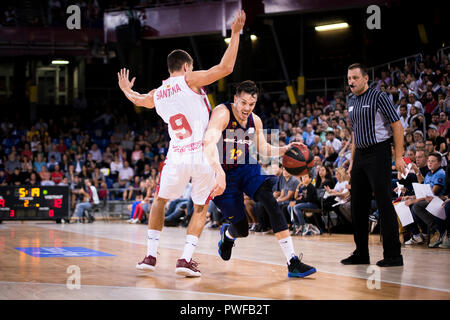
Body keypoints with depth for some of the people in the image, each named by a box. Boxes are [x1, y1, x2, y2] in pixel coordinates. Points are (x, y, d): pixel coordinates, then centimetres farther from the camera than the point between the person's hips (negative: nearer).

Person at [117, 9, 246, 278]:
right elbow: (225, 68, -12)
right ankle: (186, 259, 2)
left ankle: (151, 255, 20)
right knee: (200, 209, 14)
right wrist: (235, 34, -6)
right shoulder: (190, 80, -2)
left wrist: (126, 90, 59)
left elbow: (138, 100, 37)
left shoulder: (156, 95, 12)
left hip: (177, 157, 3)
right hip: (204, 155, -3)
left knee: (159, 202, 24)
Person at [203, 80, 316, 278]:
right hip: (224, 174, -4)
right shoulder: (222, 113, -21)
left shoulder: (255, 121, 0)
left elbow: (264, 149, 14)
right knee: (242, 230, -2)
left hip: (247, 168, 5)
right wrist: (219, 172, -52)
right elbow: (209, 143, -36)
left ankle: (293, 263, -23)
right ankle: (227, 234, 41)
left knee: (271, 203, -22)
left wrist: (284, 149, -6)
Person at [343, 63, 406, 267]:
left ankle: (393, 255, -7)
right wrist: (352, 162, 19)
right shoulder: (351, 101, 15)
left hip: (378, 153, -8)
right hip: (360, 155, 8)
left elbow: (397, 126, -11)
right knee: (358, 205, 8)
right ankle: (361, 254, 16)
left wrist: (399, 156, -16)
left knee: (384, 203, -10)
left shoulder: (378, 97, -8)